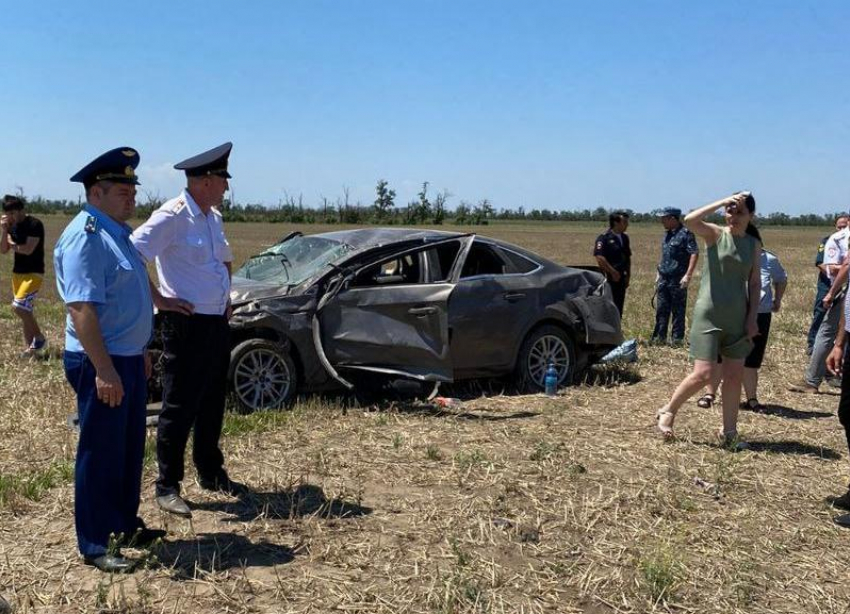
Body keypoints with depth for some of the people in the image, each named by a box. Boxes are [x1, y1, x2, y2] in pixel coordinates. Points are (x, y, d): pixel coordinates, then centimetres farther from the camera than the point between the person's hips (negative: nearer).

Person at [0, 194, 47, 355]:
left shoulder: (35, 225, -15)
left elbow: (28, 249, -23)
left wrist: (13, 246, -5)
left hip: (33, 273, -8)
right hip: (17, 272, 8)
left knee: (19, 306, -18)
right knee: (25, 310, 9)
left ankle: (39, 338, -2)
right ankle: (30, 347, 14)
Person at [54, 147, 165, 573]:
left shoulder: (117, 233, 13)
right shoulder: (86, 236, -17)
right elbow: (82, 308, -24)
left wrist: (139, 354, 23)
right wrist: (104, 369, -28)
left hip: (127, 358, 10)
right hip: (100, 362, -10)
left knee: (129, 449, 17)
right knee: (100, 453, -1)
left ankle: (125, 525, 31)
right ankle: (95, 544, 10)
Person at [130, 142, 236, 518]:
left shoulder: (213, 217, 13)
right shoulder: (173, 215, -14)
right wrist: (159, 300, -19)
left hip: (217, 323, 8)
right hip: (187, 324, -8)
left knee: (212, 404, 17)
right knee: (179, 409, -1)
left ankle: (210, 473, 32)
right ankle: (167, 487, 10)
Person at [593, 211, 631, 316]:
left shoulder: (624, 238, 13)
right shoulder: (604, 238, -12)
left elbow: (628, 258, 19)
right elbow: (600, 258, -21)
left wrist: (627, 275, 12)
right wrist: (613, 272, -17)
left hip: (621, 279, 7)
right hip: (609, 279, -7)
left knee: (619, 308, 10)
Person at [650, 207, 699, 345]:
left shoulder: (685, 234, -11)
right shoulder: (667, 234, 14)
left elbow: (694, 254, -17)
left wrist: (688, 275, -22)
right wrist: (659, 273, 20)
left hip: (678, 280, -8)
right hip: (664, 279, 8)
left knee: (678, 311, 1)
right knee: (661, 309, 10)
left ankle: (677, 339, 7)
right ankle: (659, 337, 17)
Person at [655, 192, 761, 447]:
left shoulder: (754, 244, 8)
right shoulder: (716, 234, -3)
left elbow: (754, 282, 9)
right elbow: (689, 221, -24)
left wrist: (752, 317, 2)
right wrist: (722, 201, -25)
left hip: (737, 318, 4)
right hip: (708, 314, -4)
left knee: (735, 375, 6)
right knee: (702, 374, -8)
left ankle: (729, 431, 18)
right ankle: (667, 412, 14)